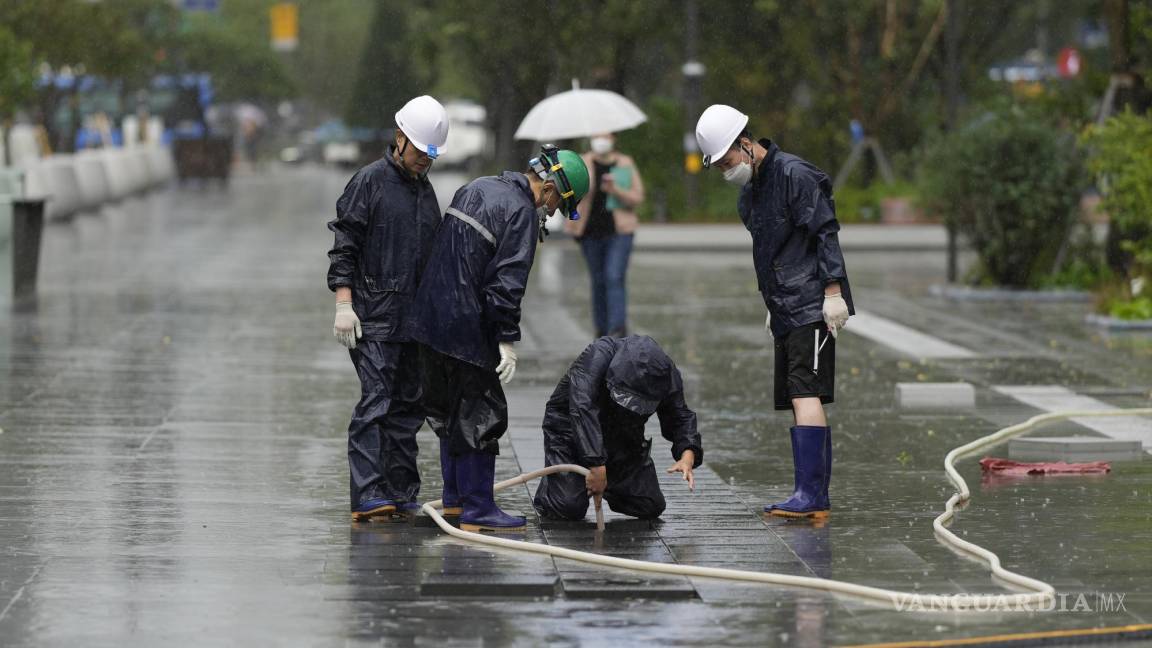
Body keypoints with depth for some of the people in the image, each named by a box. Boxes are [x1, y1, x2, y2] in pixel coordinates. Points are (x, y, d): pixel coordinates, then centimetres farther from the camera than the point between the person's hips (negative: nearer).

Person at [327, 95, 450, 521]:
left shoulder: (425, 190, 17)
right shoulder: (370, 182, -5)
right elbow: (344, 246, -9)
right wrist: (344, 304, -15)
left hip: (415, 319, 7)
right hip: (375, 317, -7)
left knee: (410, 403, 8)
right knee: (375, 402, -13)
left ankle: (401, 493, 13)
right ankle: (367, 497, -17)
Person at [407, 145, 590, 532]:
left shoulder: (476, 189, 17)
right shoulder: (522, 213, -12)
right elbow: (507, 282, -19)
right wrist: (508, 340, -16)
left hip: (429, 321, 10)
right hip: (466, 327, -10)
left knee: (452, 409, 20)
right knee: (480, 414, -4)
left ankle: (454, 497, 29)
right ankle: (477, 512, -4)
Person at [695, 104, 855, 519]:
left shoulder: (795, 175, -11)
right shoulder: (749, 192, 18)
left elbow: (826, 234, -15)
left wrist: (833, 290, -19)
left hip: (812, 308, -10)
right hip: (787, 313, 10)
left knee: (805, 395, -17)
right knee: (801, 403, 6)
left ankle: (809, 495, -22)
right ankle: (816, 500, 6)